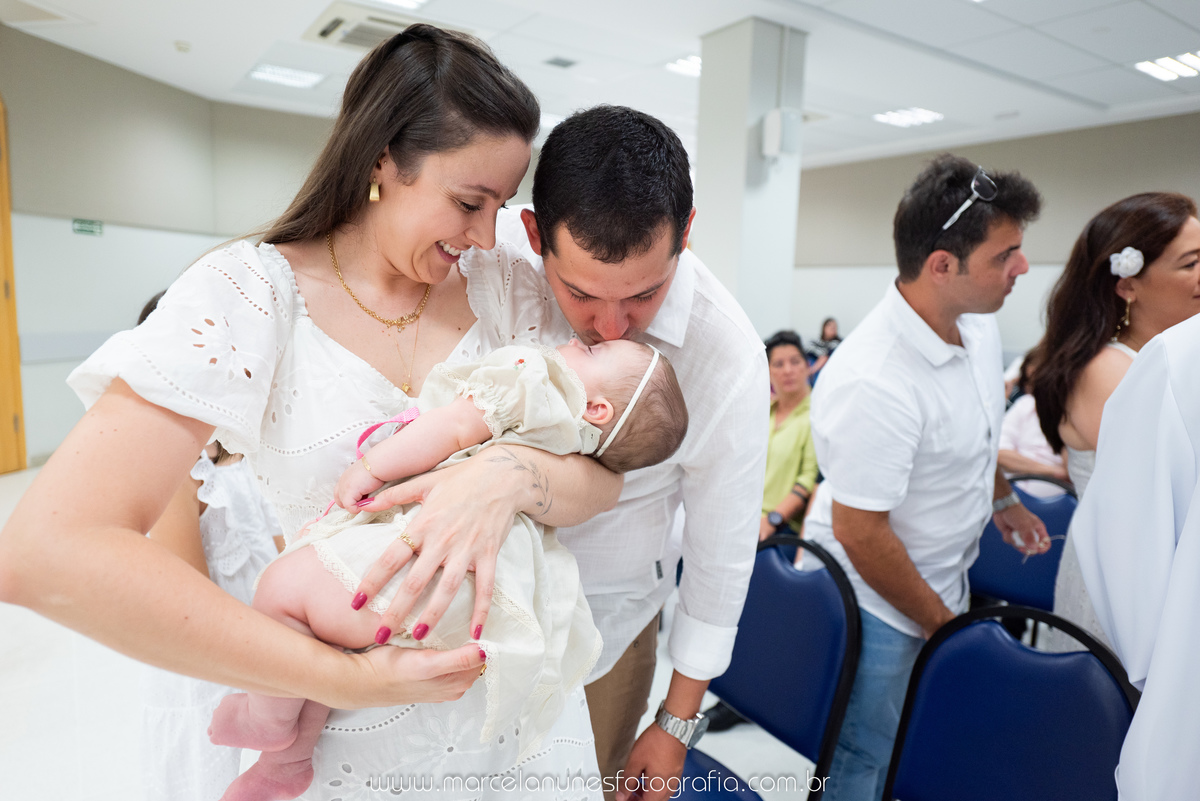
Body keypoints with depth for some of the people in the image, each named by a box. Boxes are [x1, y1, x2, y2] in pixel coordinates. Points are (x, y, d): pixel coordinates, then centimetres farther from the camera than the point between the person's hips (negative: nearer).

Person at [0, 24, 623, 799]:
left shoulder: (496, 290, -3)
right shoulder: (252, 292, -14)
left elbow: (603, 478, -6)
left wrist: (514, 472, -28)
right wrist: (340, 675, -25)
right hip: (359, 733, -3)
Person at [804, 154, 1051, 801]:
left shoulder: (978, 323, -4)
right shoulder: (875, 383, -34)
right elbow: (860, 534, -26)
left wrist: (1002, 498, 25)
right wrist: (942, 624, -13)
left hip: (941, 579, 8)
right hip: (876, 604, -8)